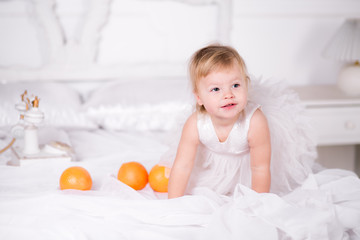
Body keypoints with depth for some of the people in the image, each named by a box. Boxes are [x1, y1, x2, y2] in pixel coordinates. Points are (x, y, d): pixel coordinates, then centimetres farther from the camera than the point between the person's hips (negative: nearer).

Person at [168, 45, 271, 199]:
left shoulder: (255, 123, -40)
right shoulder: (194, 125, -35)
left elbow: (260, 169, -29)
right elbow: (182, 166, -25)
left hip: (243, 165, -1)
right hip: (208, 165, 1)